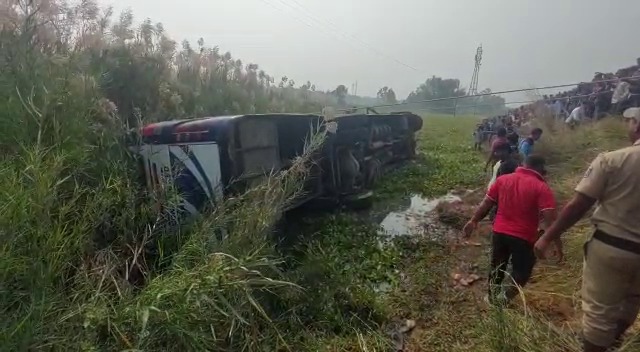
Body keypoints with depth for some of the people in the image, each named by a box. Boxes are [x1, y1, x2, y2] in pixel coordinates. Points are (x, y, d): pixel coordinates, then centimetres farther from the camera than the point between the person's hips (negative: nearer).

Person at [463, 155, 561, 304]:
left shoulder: (502, 179, 2)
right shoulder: (542, 188, -10)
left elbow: (486, 203, 6)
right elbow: (549, 217, -16)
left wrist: (474, 221, 14)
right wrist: (556, 242, -11)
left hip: (499, 232, 4)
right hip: (523, 237, -4)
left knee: (497, 267, 22)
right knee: (522, 272, 17)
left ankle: (491, 298, 36)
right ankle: (504, 301, 12)